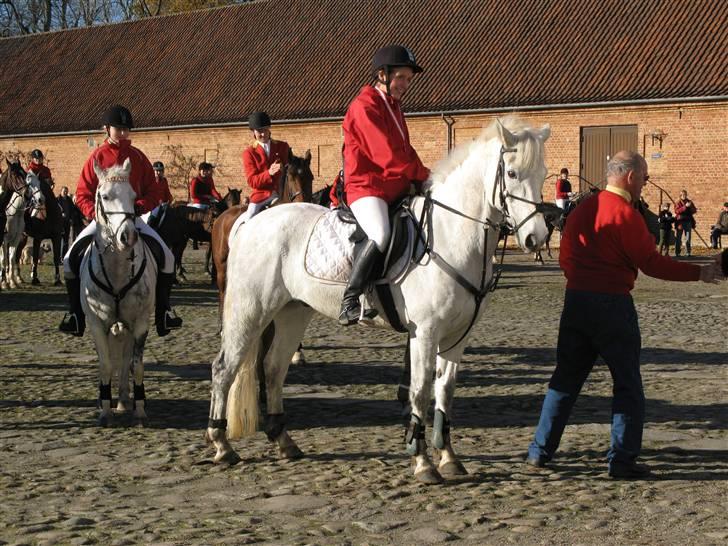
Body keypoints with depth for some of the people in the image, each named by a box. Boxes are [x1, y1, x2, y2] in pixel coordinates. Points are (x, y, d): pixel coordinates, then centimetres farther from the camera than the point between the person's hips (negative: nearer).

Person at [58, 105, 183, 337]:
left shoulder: (137, 157, 6)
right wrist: (96, 212, -17)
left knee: (166, 256, -18)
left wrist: (140, 206, -14)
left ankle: (163, 310, -6)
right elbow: (82, 195, 2)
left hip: (133, 218, 1)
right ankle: (75, 314, -4)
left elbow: (152, 193, 7)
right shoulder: (97, 157, 2)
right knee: (71, 258, -18)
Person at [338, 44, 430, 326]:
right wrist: (424, 175, -12)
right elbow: (387, 156, -18)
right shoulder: (364, 107, -10)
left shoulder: (393, 106, 22)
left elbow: (405, 151, 25)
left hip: (397, 190, 10)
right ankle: (350, 300, -29)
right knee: (381, 235, -35)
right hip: (367, 187, -10)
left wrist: (421, 177, 7)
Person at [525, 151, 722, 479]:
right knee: (627, 384, 4)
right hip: (613, 304, -7)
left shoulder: (582, 209, 9)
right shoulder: (626, 215, -13)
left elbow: (565, 258, 14)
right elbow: (652, 264, -12)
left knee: (566, 379, 14)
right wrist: (699, 273, -4)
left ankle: (540, 451, 15)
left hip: (575, 299, 7)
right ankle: (622, 459, 4)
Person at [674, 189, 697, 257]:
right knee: (678, 238, -2)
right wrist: (685, 206, -23)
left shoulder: (689, 202, 13)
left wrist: (690, 207, -13)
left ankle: (688, 252, 6)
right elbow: (677, 211, -15)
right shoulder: (678, 203, 1)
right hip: (680, 221, -3)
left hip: (688, 221, 3)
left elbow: (694, 210, 8)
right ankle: (677, 252, 3)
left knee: (688, 238, 2)